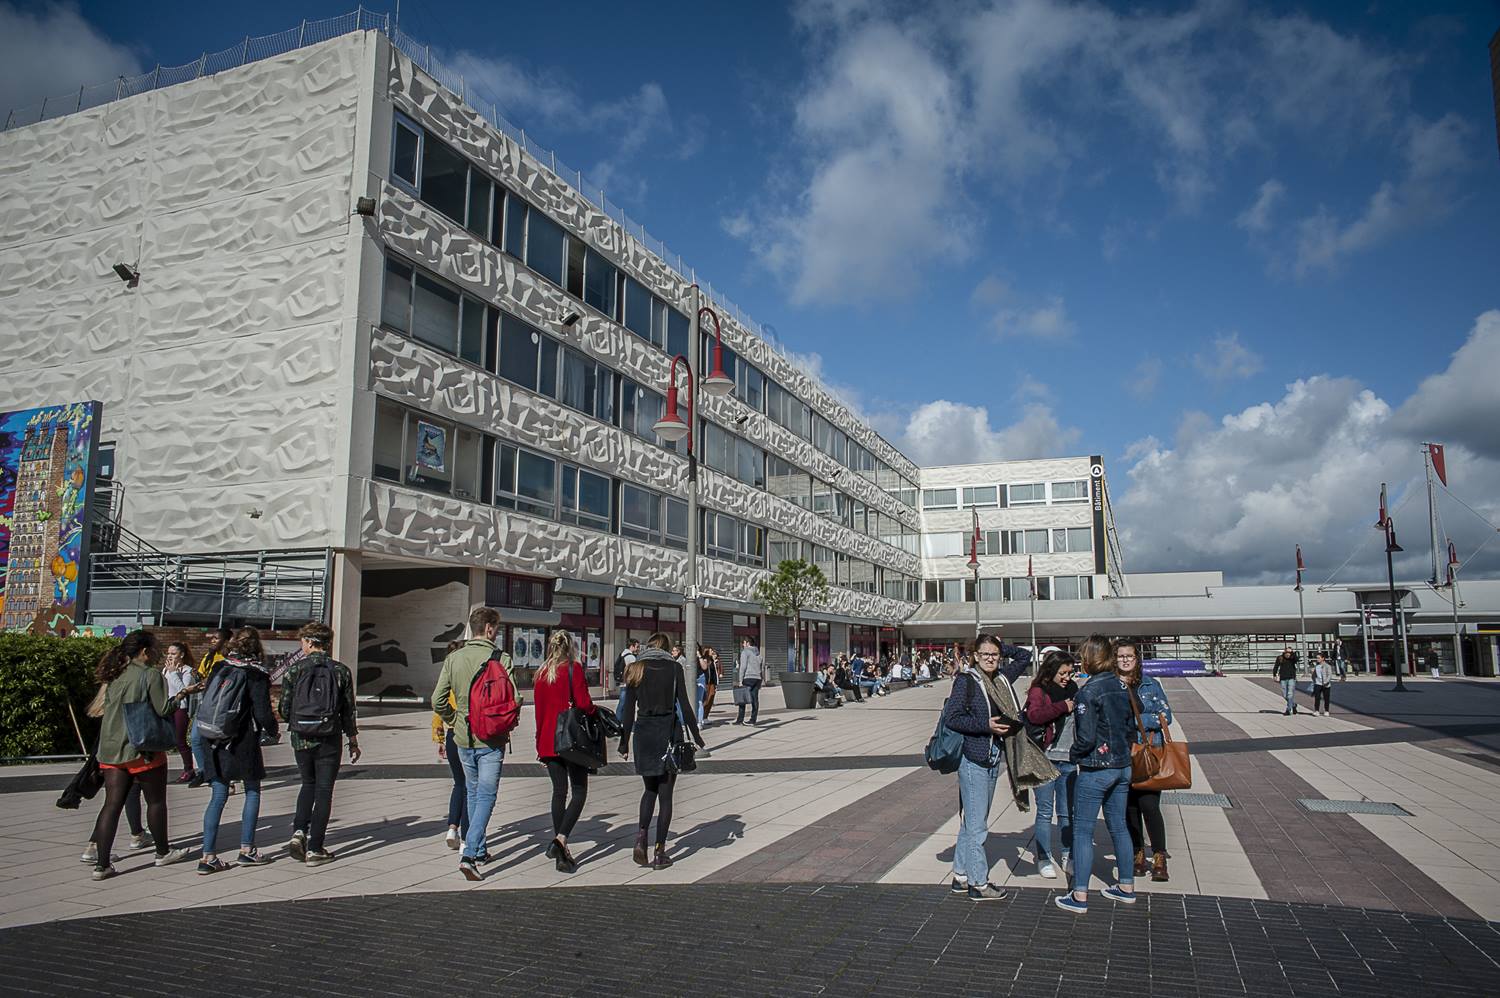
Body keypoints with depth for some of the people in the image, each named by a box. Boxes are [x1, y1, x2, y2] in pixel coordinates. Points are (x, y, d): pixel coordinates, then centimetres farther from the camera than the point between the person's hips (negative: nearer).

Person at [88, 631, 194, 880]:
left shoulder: (114, 676, 9)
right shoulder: (151, 674, -11)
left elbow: (109, 710, 17)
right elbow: (163, 710, -13)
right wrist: (180, 697, 3)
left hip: (112, 750, 6)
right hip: (143, 749, -6)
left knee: (112, 804, 5)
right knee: (156, 801, 10)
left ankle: (102, 864, 2)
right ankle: (163, 852, 23)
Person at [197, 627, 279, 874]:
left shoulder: (218, 668, 4)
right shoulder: (256, 674, -11)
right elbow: (262, 713, -13)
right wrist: (273, 731, 5)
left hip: (214, 741, 4)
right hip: (243, 742, -4)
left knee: (218, 796, 9)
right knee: (252, 791, 13)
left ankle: (208, 856, 6)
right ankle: (246, 850, 15)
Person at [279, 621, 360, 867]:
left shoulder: (295, 670, -4)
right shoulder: (341, 671, -3)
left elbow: (284, 710, 0)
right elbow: (348, 711, 1)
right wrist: (353, 741, 12)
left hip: (301, 739, 1)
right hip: (329, 741, -1)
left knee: (308, 785, 22)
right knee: (324, 791, 6)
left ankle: (299, 831, 5)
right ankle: (314, 849, 7)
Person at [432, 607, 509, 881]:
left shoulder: (453, 659, 1)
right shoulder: (501, 659, -11)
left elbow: (438, 700, -2)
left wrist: (455, 721, 13)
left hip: (463, 740, 4)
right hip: (492, 740, -4)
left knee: (472, 794, 19)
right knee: (486, 796, 1)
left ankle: (479, 851, 29)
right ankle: (469, 855, -11)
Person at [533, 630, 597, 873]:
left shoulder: (542, 673, 8)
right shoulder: (574, 668, -6)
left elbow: (539, 711, 11)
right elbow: (583, 703, -15)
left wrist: (540, 744, 18)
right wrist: (596, 712, 7)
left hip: (548, 740, 5)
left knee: (559, 790, 12)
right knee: (579, 791, 1)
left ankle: (559, 848, 13)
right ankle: (561, 839, -18)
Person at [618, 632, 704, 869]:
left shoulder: (635, 670, 4)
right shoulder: (673, 668, -3)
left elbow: (629, 710, 2)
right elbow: (684, 705, -5)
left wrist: (624, 744, 7)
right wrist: (696, 737, 2)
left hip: (643, 732, 2)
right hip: (669, 732, -2)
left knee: (650, 789, 20)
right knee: (665, 794, 6)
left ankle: (641, 833, -3)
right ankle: (660, 853, 7)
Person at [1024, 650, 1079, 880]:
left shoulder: (1072, 690, 11)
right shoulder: (1039, 691, -6)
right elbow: (1035, 714, -25)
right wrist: (1063, 706, -18)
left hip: (1068, 760, 5)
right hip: (1044, 759, -5)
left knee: (1067, 811, 12)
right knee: (1045, 812, 2)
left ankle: (1068, 857, 24)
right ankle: (1044, 860, 12)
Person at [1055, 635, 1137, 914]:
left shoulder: (1088, 692, -18)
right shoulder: (1122, 687, 4)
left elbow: (1086, 737, -20)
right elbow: (1131, 727, 12)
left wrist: (1073, 755, -3)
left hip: (1095, 770, -7)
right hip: (1122, 766, 7)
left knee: (1082, 830, 0)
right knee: (1118, 826, 17)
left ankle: (1079, 896, 2)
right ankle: (1126, 887, 27)